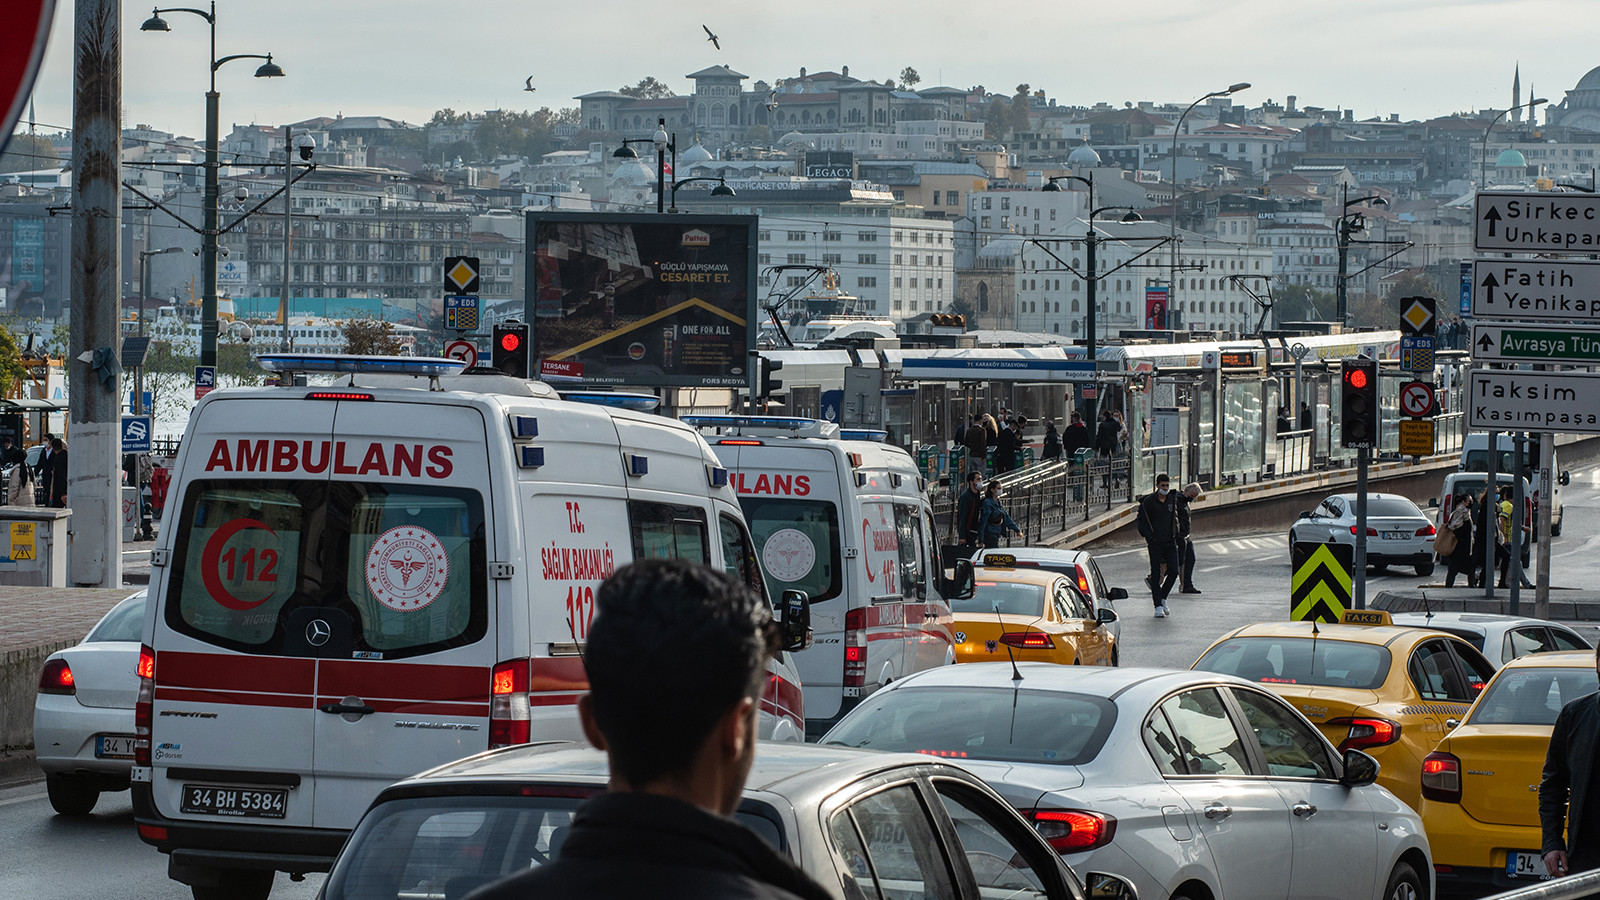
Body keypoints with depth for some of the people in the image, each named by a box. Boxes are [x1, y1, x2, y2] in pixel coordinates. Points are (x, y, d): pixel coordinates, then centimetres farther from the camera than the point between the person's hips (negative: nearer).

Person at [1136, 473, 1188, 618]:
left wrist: (1181, 533, 8)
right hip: (1155, 543, -3)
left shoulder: (1173, 500, 5)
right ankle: (1158, 606, 2)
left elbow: (1184, 515, 18)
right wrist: (1149, 536, -12)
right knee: (1156, 573, -3)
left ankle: (1162, 598, 20)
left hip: (1170, 542, 3)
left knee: (1173, 572, -2)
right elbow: (1141, 521, -2)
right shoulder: (1148, 501, -6)